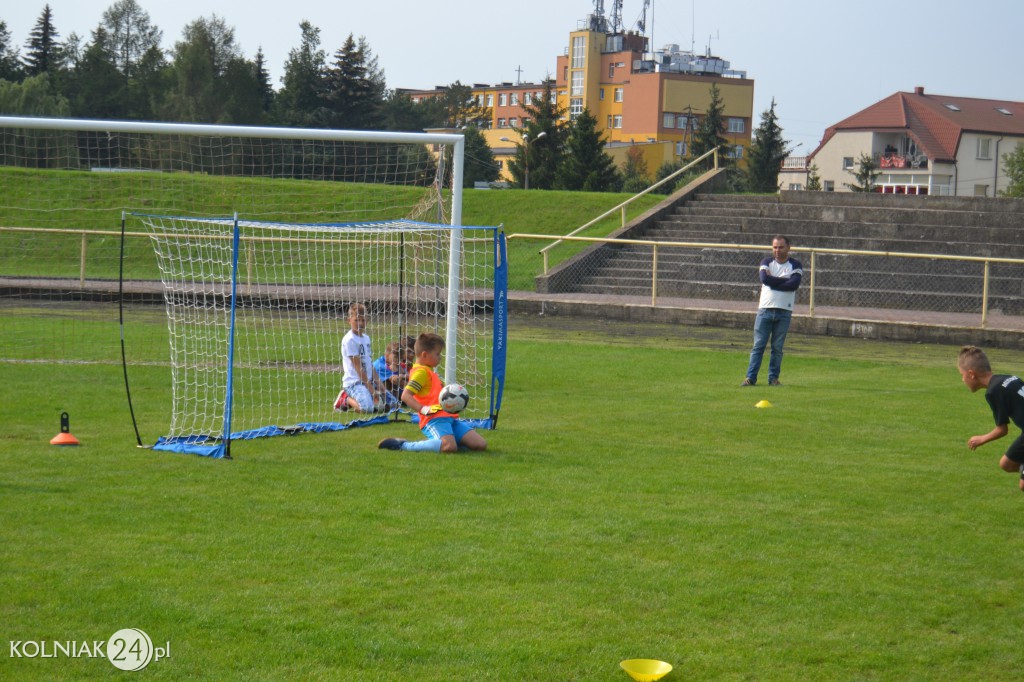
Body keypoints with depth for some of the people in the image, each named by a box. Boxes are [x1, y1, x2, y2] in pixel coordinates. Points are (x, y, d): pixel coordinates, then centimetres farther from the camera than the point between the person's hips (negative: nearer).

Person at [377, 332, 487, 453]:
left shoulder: (429, 371, 25)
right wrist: (424, 409, -28)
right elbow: (405, 395, -18)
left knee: (481, 444, 1)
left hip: (448, 417, 9)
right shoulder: (421, 372, -5)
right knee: (449, 447, -36)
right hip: (434, 419, -9)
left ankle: (438, 442, 8)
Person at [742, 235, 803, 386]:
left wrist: (773, 281, -11)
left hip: (784, 311, -1)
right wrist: (784, 280, -11)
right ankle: (750, 377, -2)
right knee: (758, 345, -2)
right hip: (765, 309, 1)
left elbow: (794, 285, -14)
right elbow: (765, 278, -13)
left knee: (777, 347, 4)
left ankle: (773, 378, 11)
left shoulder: (795, 265, 4)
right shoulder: (766, 262, 8)